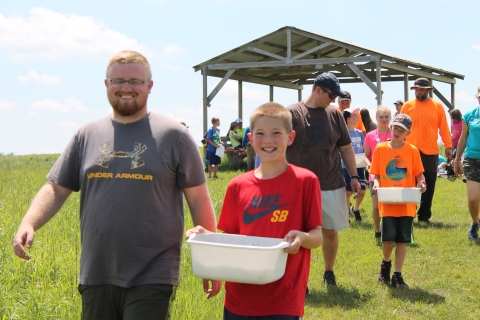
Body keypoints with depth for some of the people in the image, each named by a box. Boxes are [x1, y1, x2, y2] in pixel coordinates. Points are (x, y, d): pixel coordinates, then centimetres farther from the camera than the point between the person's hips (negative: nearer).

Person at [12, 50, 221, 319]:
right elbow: (57, 188, 10)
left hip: (152, 279, -4)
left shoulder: (173, 135, -1)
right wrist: (28, 224, -8)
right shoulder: (87, 135, 9)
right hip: (96, 278, 4)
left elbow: (198, 198, 1)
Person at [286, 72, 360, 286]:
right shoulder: (292, 113, -4)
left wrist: (353, 176, 6)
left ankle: (329, 272, 30)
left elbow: (346, 147, 11)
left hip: (332, 186, 3)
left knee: (331, 231, 11)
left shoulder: (334, 114, 6)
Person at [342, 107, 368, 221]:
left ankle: (355, 209, 32)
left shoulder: (359, 133, 9)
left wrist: (367, 162, -1)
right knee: (348, 191, -3)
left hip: (359, 166, 6)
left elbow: (362, 151, 13)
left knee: (362, 191, 7)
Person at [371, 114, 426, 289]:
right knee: (388, 239, -1)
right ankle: (386, 263, 30)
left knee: (402, 240, 2)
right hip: (387, 203, 0)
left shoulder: (412, 151, 1)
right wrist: (376, 182, -14)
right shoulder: (381, 149, 1)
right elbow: (376, 173, 6)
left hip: (407, 204, 0)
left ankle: (397, 275, 12)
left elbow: (419, 173, 5)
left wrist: (421, 183, -14)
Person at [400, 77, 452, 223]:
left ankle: (424, 215, 15)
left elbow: (444, 128, 4)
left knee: (429, 186, 6)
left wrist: (448, 146, 0)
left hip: (431, 152, 1)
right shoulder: (407, 106, 2)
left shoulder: (438, 106, 3)